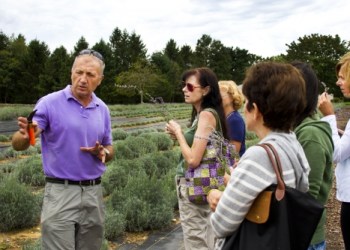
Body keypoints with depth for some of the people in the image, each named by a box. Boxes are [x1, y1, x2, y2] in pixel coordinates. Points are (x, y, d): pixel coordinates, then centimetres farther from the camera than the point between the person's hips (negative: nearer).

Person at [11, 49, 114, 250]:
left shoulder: (102, 109, 7)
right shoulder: (50, 103, -8)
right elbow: (18, 143, -14)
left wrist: (102, 152, -9)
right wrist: (25, 135, -37)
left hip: (93, 193, 5)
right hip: (61, 193, -5)